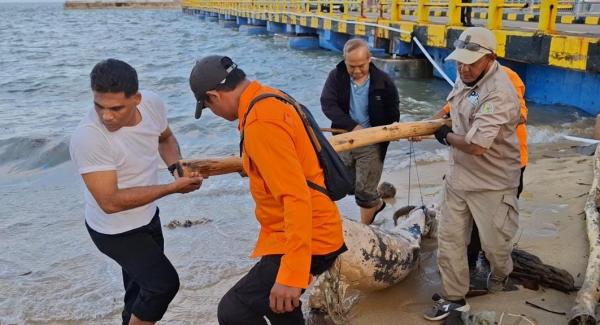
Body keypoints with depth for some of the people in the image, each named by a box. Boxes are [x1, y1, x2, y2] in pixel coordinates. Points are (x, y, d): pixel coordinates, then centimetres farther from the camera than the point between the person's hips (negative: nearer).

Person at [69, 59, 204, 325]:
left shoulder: (151, 103, -17)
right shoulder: (87, 137, -35)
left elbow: (165, 138, 6)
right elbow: (110, 202, -33)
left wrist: (177, 167, -15)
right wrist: (173, 187, -31)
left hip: (147, 216, 6)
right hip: (116, 231, -6)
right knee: (164, 283, -8)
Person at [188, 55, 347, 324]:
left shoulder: (261, 122, -25)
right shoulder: (269, 99, 6)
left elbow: (297, 197, -30)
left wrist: (291, 275, -32)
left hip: (309, 241, -10)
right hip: (302, 232, 11)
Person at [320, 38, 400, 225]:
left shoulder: (383, 82, -8)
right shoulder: (336, 77, -7)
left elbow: (392, 114, 0)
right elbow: (327, 104, -18)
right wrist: (353, 126, -28)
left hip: (372, 144, -3)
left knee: (364, 190, 1)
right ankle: (376, 204, 43)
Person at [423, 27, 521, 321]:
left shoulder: (499, 93, -27)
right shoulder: (465, 77, 0)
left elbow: (476, 144, -32)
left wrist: (445, 136, -15)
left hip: (492, 185, -7)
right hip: (458, 177, 7)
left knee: (494, 244, 11)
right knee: (449, 238, 10)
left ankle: (500, 275, 45)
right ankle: (454, 297, 25)